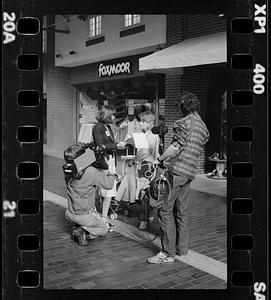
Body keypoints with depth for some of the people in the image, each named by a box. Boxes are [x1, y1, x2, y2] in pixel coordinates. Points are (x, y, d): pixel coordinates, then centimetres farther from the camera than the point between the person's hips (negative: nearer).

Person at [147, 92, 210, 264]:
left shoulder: (186, 122, -9)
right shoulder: (203, 126, 17)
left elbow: (176, 147, -18)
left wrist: (159, 159, -11)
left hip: (177, 170, -9)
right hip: (190, 172, 9)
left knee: (165, 210, -4)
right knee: (182, 210, 16)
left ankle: (168, 253, -2)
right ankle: (182, 248, 24)